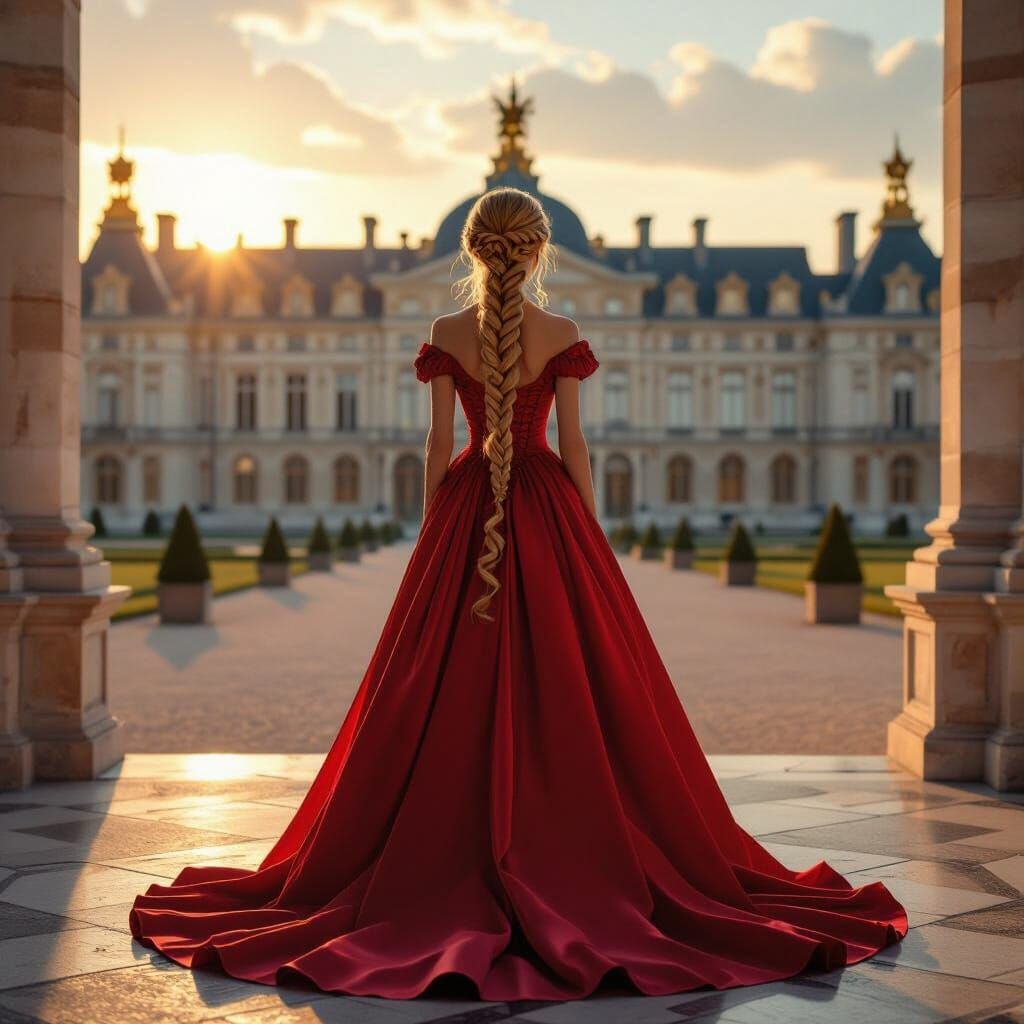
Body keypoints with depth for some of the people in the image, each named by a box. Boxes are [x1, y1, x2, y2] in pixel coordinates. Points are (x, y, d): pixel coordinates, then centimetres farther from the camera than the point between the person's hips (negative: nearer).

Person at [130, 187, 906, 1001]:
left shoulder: (447, 335, -2)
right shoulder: (562, 335, -5)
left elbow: (439, 442, -2)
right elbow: (573, 443, -4)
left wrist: (431, 539, 6)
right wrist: (593, 538, 4)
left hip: (467, 513, 1)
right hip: (547, 512, -1)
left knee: (454, 693, 6)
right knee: (562, 695, 5)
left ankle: (460, 867, 9)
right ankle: (569, 868, 7)